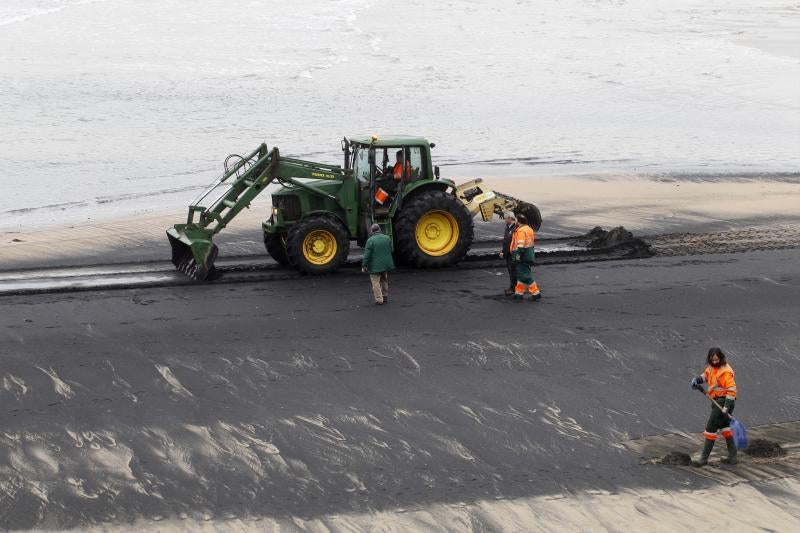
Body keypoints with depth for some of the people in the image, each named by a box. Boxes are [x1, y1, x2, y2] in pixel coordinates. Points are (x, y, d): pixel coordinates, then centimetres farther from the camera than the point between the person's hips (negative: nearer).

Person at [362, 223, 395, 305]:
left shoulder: (370, 240, -15)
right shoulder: (387, 238, 1)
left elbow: (367, 255, -15)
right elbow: (391, 250, 10)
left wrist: (364, 266, -8)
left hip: (375, 266, -6)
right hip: (386, 264, 6)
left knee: (376, 282, 1)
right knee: (384, 281, 21)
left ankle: (379, 300, -4)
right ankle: (385, 297, 29)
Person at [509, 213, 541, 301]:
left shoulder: (521, 231, -16)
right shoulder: (529, 229, 15)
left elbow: (520, 245, -23)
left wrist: (518, 255, -23)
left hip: (523, 257, -10)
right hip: (529, 256, 10)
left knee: (526, 276, -7)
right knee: (521, 275, 17)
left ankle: (535, 292, -7)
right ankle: (519, 292, 23)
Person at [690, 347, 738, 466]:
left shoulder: (725, 372, -22)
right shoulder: (712, 366, 4)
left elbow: (732, 390, -25)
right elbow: (706, 375, 21)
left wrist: (726, 407, -30)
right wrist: (697, 380, -1)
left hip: (724, 401, -10)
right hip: (717, 401, 10)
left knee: (711, 428, -8)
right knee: (724, 426, 19)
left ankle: (704, 458, -3)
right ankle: (732, 456, 29)